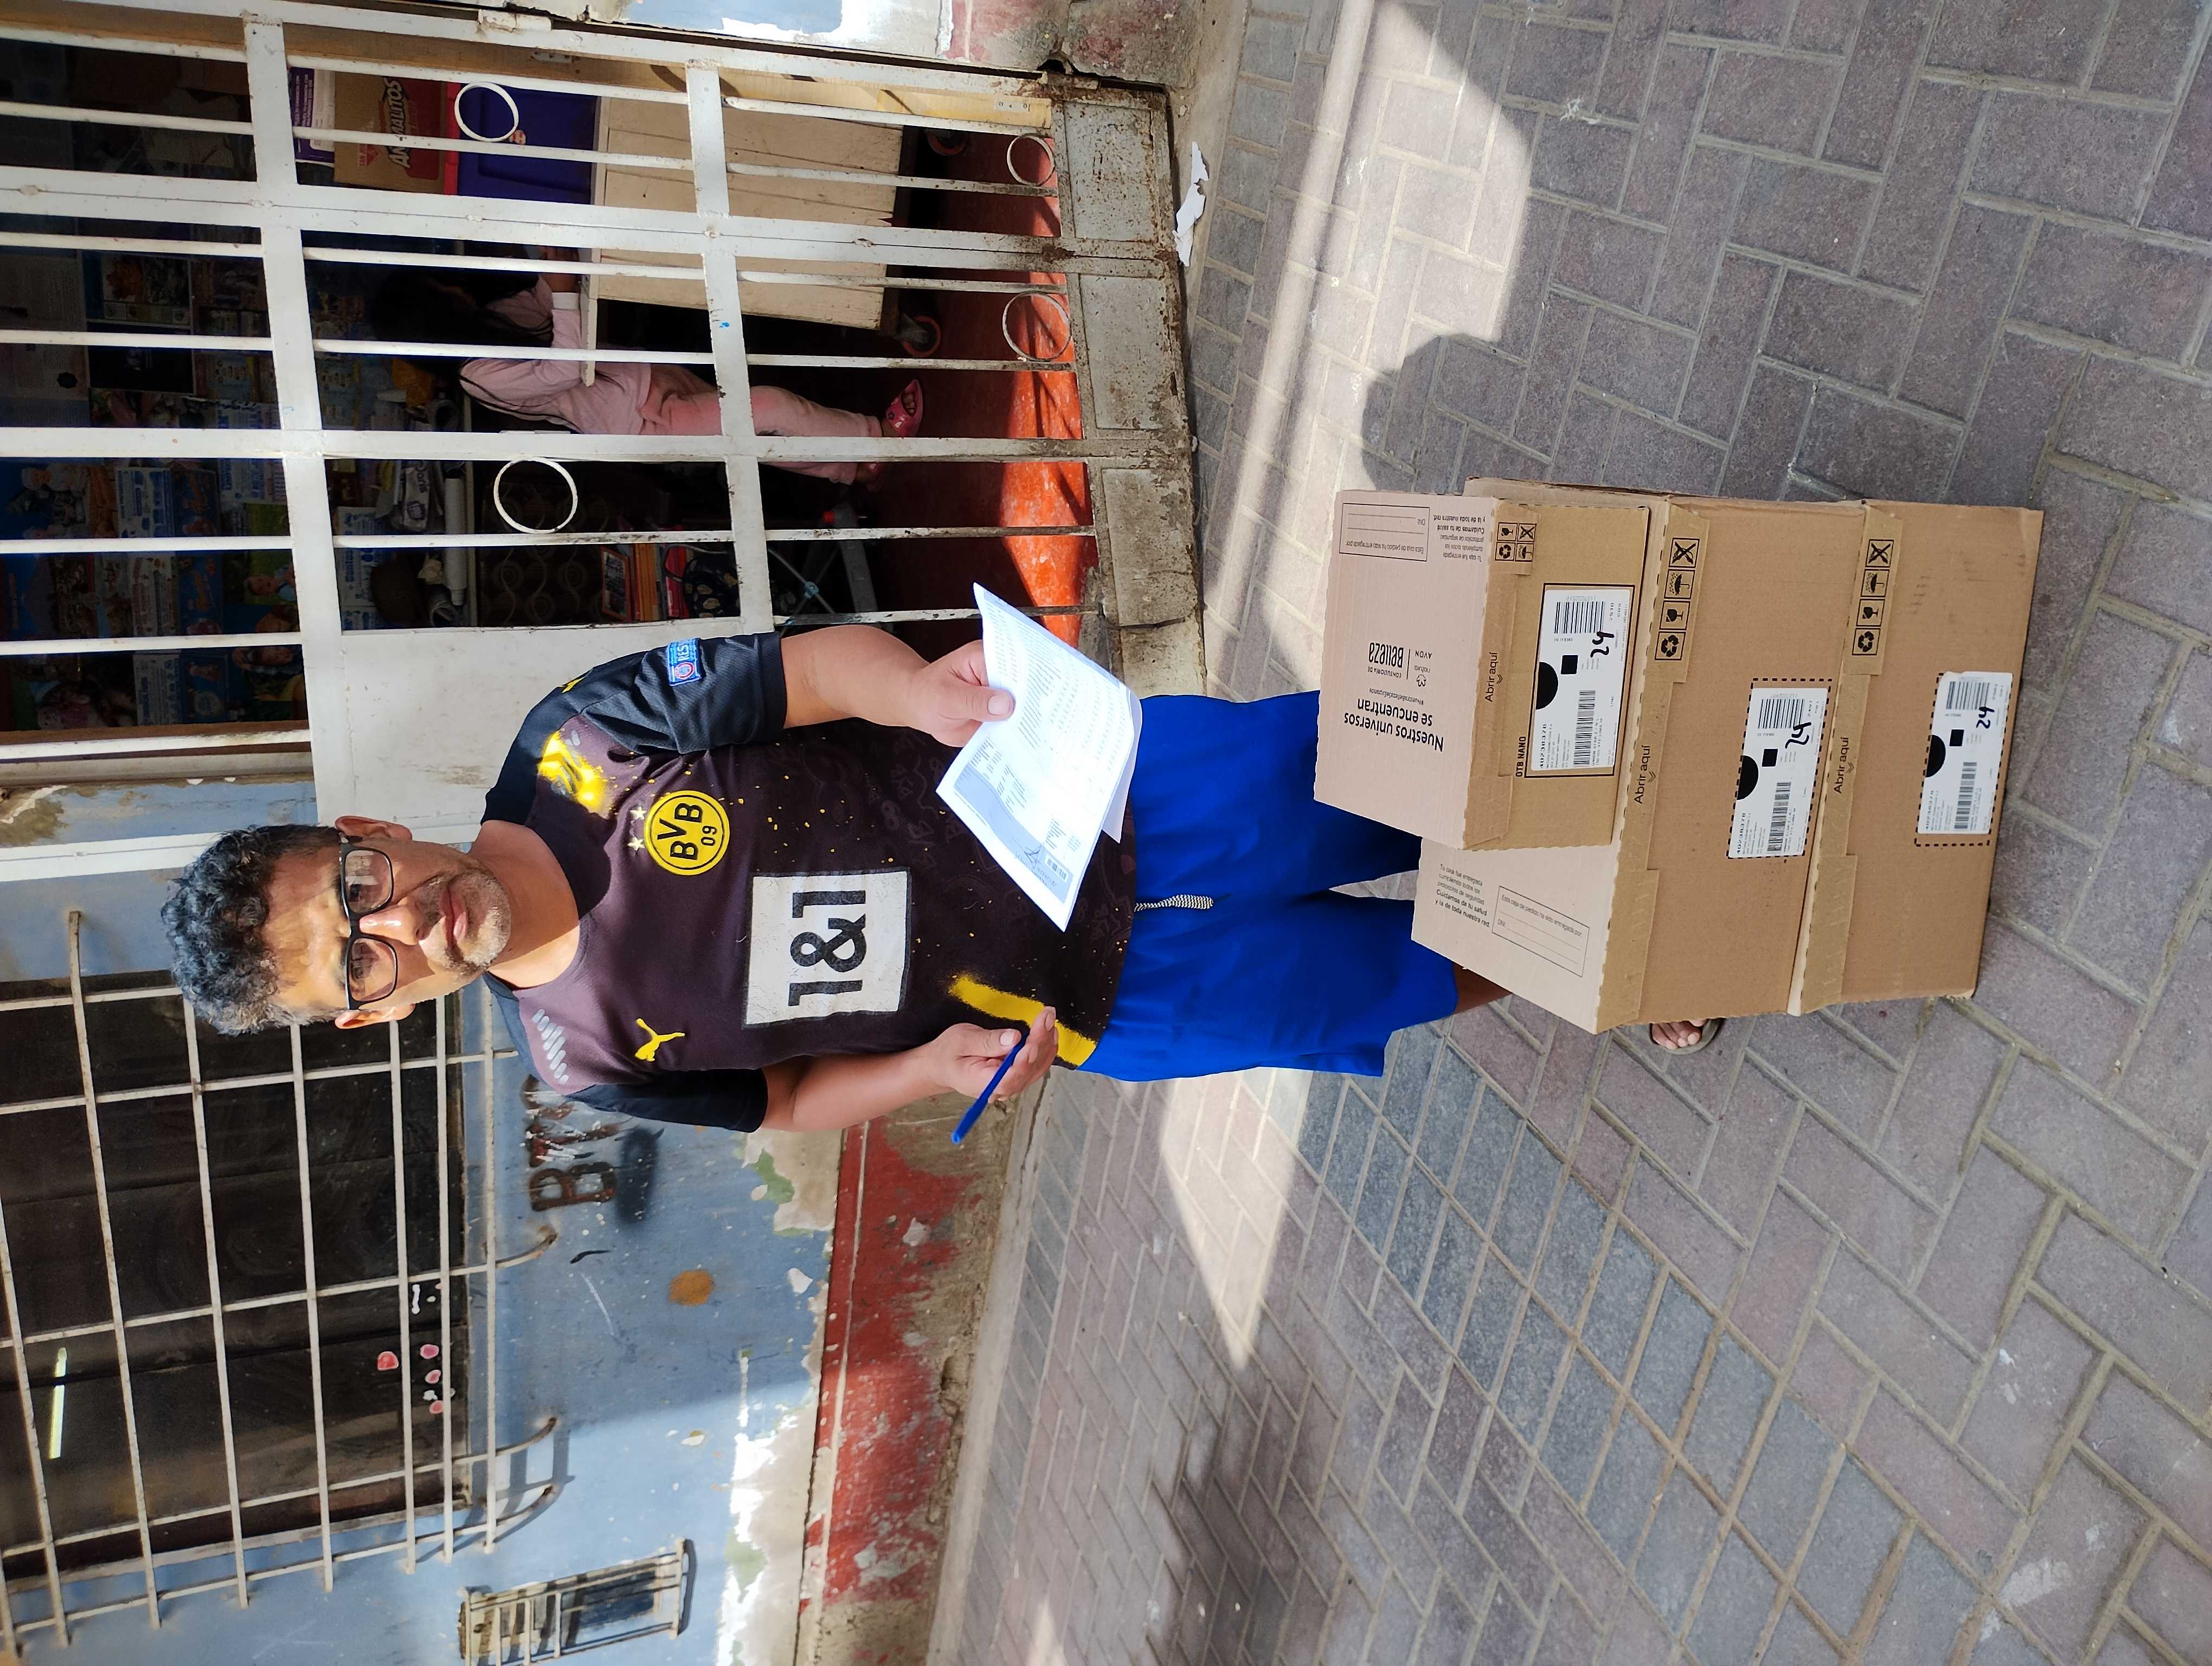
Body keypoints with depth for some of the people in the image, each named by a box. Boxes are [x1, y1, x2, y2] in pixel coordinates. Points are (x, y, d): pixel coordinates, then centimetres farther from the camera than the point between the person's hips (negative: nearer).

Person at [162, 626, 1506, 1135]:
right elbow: (790, 1100, 4)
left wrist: (921, 691, -37)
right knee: (1360, 983, -3)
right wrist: (939, 1063, -16)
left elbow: (821, 662, -14)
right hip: (1091, 1000, -1)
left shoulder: (572, 749, -12)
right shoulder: (592, 1054, -8)